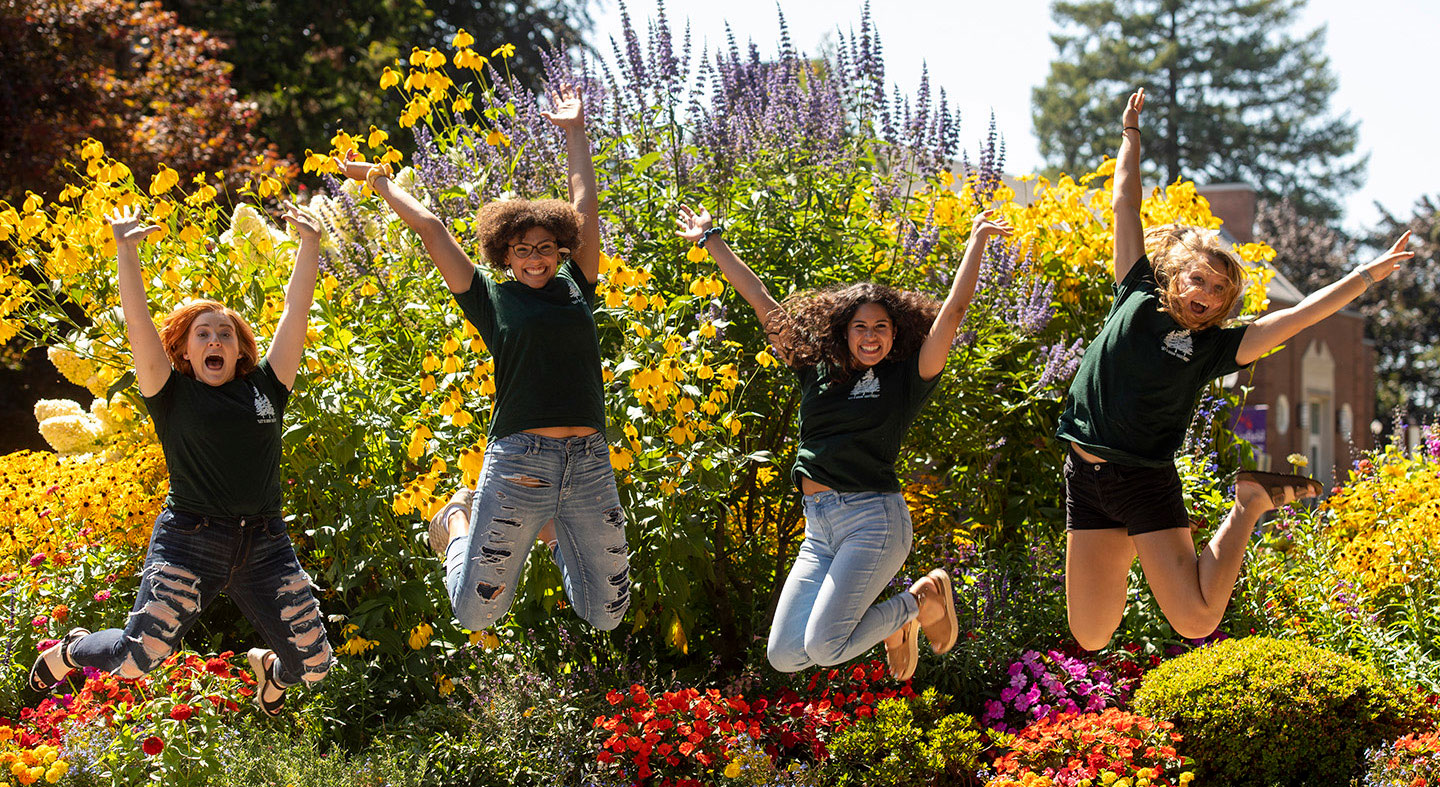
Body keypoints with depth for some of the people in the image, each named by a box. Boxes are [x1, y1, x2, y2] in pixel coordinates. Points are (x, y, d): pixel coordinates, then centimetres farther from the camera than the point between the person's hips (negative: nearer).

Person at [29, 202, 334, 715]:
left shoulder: (265, 387, 10)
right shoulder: (173, 394, 3)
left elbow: (297, 309, 9)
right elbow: (138, 323, -6)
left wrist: (309, 245, 4)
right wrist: (127, 255, -14)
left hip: (265, 547, 3)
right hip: (189, 543, -3)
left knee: (314, 664, -2)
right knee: (138, 658, -15)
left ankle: (271, 670, 37)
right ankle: (69, 652, 20)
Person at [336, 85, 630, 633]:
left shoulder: (576, 289, 13)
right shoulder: (490, 299, 5)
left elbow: (584, 207, 18)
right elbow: (430, 228, 7)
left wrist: (575, 133, 26)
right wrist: (381, 182, 19)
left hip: (590, 462, 3)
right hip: (517, 460, -3)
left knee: (605, 615, 8)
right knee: (476, 613, -1)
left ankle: (551, 530, 36)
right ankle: (459, 519, 30)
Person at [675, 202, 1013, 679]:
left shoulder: (906, 380, 2)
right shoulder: (817, 371, 13)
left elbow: (953, 310, -4)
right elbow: (760, 301, 18)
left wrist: (977, 241, -4)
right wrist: (711, 239, 22)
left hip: (874, 519, -6)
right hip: (819, 528, 6)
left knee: (823, 647, -20)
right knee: (784, 656, -2)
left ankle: (922, 600, 7)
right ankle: (892, 626, 21)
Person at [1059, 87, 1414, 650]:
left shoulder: (1215, 347, 1)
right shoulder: (1138, 298, 3)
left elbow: (1297, 316, -5)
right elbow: (1126, 207, 10)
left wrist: (1367, 276, -10)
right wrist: (1131, 133, 15)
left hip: (1146, 480, -1)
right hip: (1086, 476, 1)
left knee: (1197, 622, -10)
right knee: (1091, 637, -1)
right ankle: (1123, 554, 31)